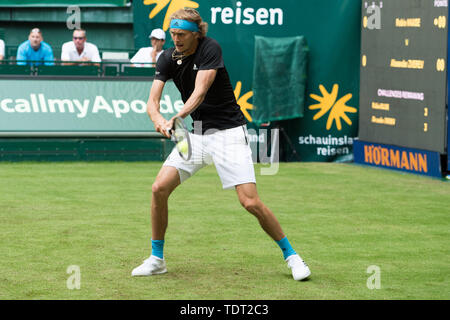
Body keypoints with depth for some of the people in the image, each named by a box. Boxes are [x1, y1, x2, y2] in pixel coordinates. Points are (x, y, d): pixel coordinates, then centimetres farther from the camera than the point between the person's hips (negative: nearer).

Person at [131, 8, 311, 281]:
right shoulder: (168, 59, 0)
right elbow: (153, 101, -8)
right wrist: (159, 120, -32)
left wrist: (179, 117, -46)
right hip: (195, 133, 5)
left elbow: (200, 92, -28)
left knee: (250, 202, -15)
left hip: (228, 133, -5)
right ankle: (156, 259, 7)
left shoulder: (210, 49, -16)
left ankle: (291, 255, 3)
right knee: (159, 188, -8)